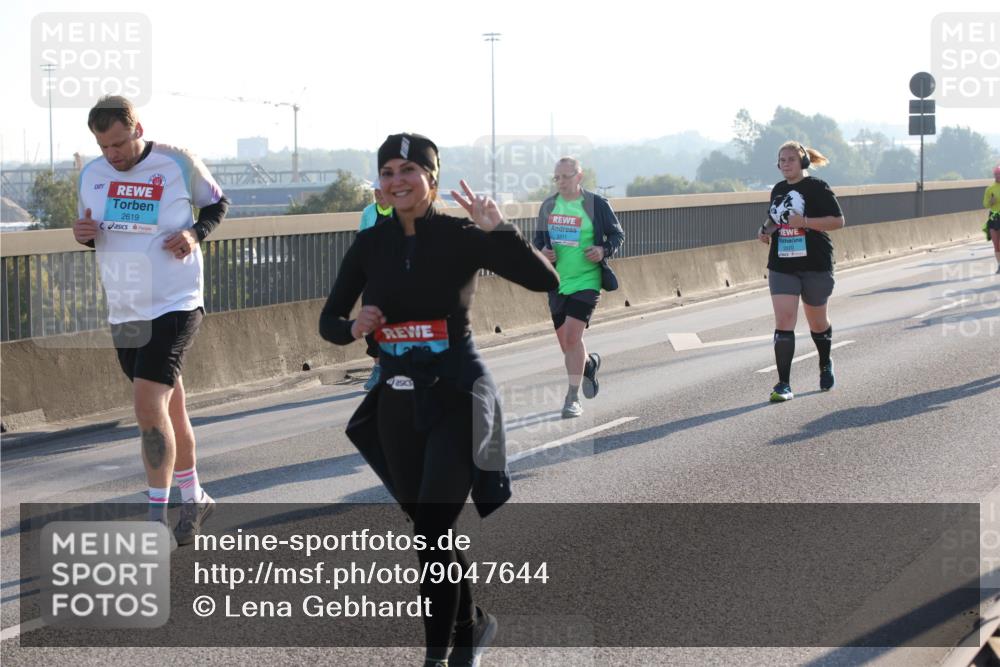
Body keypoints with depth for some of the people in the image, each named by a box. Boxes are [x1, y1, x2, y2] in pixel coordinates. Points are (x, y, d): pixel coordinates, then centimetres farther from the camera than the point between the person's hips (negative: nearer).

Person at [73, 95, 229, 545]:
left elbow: (217, 204, 7)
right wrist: (84, 234, -7)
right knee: (168, 410, 15)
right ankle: (194, 499, 32)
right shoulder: (91, 175, 5)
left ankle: (157, 520, -12)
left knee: (148, 405, -18)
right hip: (124, 313, 6)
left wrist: (195, 233, -12)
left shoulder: (178, 164, -8)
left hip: (175, 306, -6)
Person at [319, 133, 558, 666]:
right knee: (430, 531, 14)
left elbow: (546, 280, -14)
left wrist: (498, 232, -26)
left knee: (432, 535, -12)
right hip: (397, 403, 5)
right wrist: (353, 328, -16)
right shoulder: (370, 245, 2)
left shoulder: (460, 237, -9)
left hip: (456, 400, -5)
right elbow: (329, 320, 7)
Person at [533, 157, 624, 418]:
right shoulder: (548, 206, 7)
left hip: (586, 281, -5)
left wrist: (604, 250, -15)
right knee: (565, 342, 10)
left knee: (572, 336, -17)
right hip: (557, 282, 5)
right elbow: (539, 238, 18)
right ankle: (589, 364, 44)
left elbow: (617, 234, 5)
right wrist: (541, 251, -4)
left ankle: (573, 399, -10)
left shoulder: (597, 205, -5)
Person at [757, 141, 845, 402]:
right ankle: (783, 384, -12)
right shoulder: (778, 190, 11)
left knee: (817, 320, 12)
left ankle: (825, 364, 42)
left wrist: (804, 222, -22)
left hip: (815, 265, -4)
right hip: (782, 265, 4)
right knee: (783, 321, -11)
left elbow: (838, 221, -11)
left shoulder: (817, 188, -7)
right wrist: (766, 230, 4)